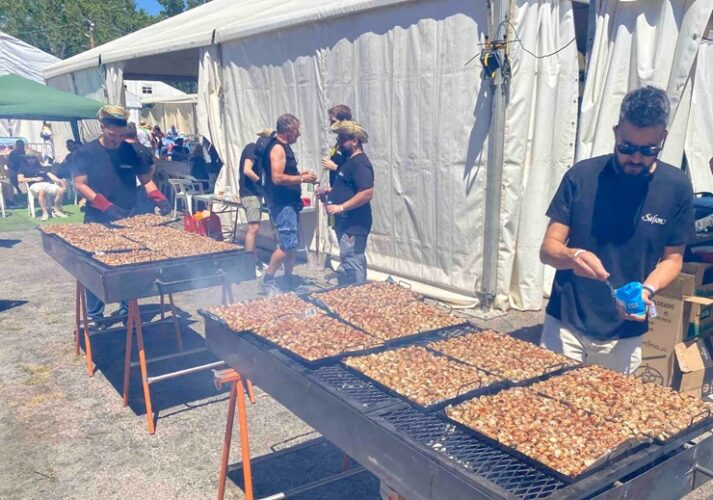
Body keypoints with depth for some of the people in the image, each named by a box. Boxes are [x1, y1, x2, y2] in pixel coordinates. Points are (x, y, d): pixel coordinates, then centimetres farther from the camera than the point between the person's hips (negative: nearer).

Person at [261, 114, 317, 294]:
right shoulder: (277, 148, -15)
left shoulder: (284, 147, 16)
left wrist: (300, 174, 12)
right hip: (282, 204, -10)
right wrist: (302, 179, -17)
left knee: (292, 245, 13)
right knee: (287, 246, -11)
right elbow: (277, 178, -25)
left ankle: (289, 280, 22)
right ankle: (267, 281, 0)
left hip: (290, 203, 10)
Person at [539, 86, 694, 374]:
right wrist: (573, 256, -30)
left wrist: (647, 290, -17)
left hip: (624, 333, 1)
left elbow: (672, 258, 3)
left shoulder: (676, 187, -6)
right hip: (565, 324, -1)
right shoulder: (582, 176, -9)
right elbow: (548, 249, -8)